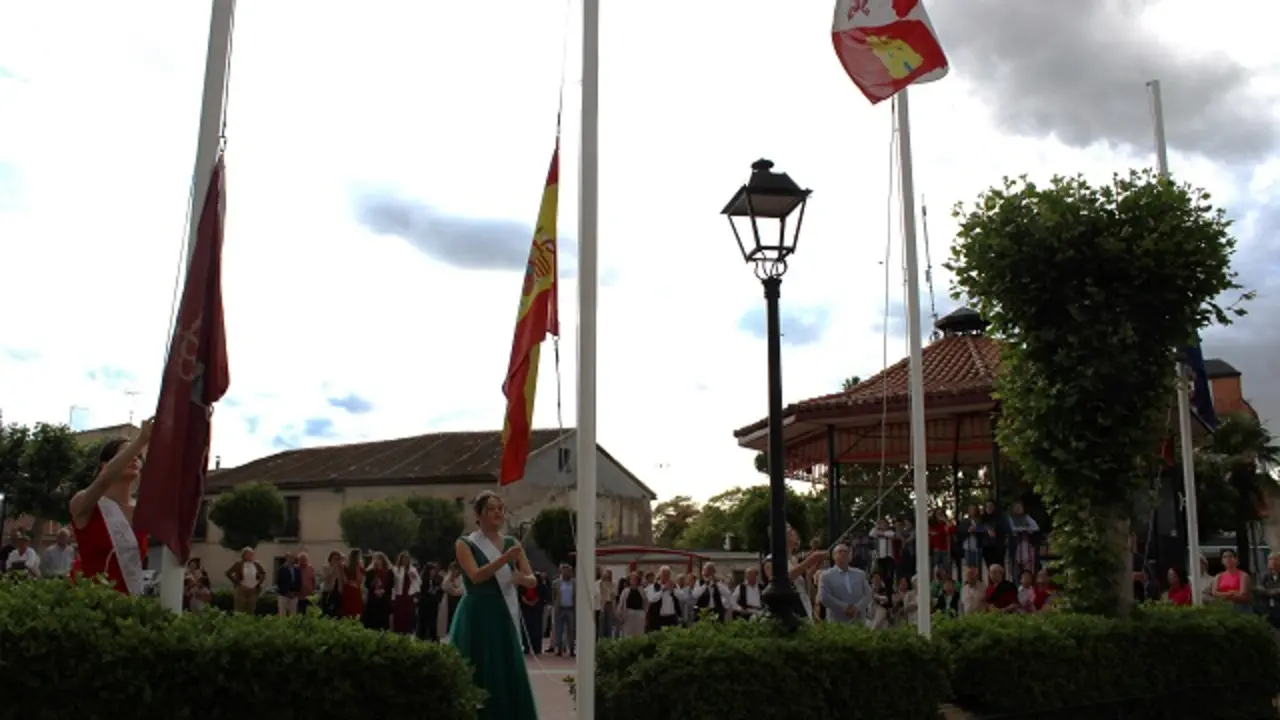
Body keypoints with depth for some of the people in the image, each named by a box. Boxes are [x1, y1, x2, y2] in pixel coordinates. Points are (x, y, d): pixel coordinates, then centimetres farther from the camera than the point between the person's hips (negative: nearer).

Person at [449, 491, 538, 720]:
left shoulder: (512, 543, 11)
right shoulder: (465, 544, -1)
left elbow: (532, 579, 5)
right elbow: (476, 576, -17)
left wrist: (522, 578, -17)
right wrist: (505, 559, -27)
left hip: (503, 617, 4)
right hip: (477, 617, -4)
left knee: (507, 675, 3)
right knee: (477, 676, -4)